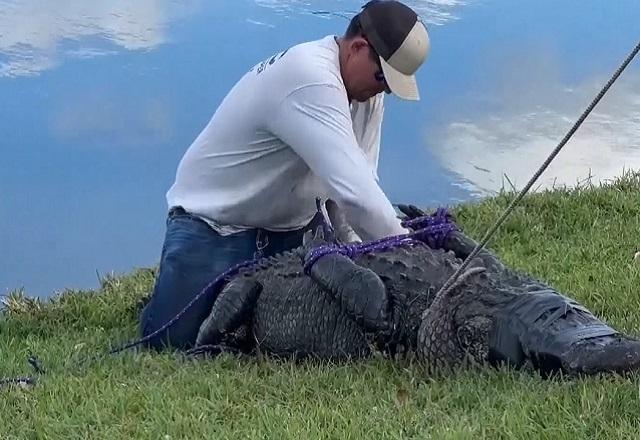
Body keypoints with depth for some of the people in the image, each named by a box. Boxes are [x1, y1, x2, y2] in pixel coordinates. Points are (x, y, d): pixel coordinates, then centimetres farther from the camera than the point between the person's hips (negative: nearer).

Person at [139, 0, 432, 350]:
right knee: (174, 335, -17)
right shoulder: (310, 78, -31)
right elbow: (353, 191, -37)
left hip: (290, 228, 8)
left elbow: (354, 181, -3)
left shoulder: (367, 88, -1)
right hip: (214, 224, -8)